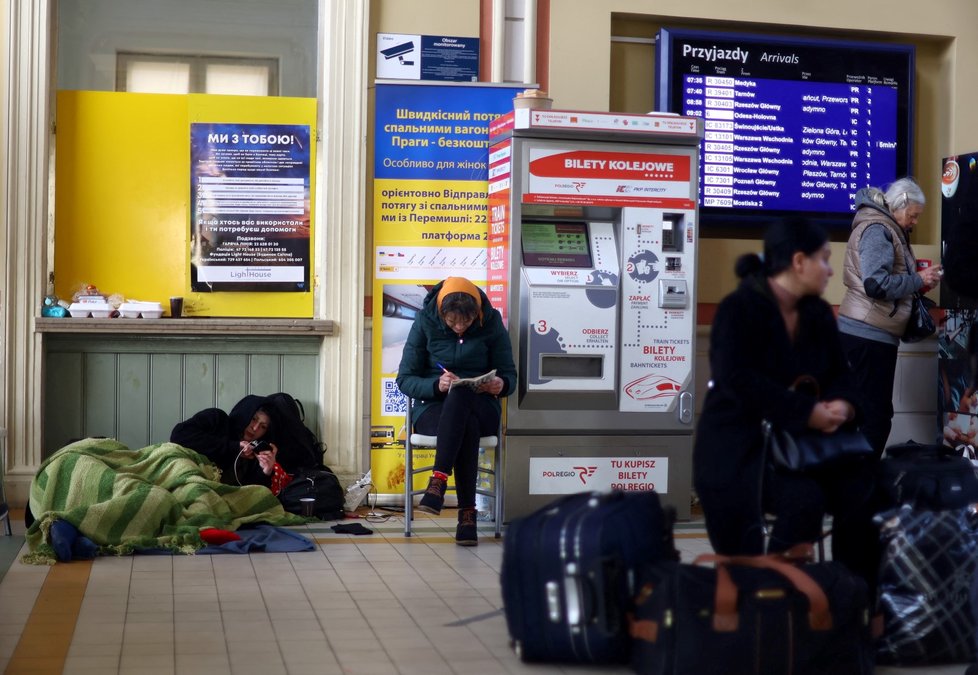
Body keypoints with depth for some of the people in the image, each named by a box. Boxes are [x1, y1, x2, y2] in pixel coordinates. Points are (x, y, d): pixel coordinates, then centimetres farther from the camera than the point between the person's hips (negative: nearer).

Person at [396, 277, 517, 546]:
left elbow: (510, 376, 5)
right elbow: (405, 379, -2)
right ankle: (467, 511, -37)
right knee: (467, 424, -38)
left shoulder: (491, 322, -1)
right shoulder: (425, 321, -3)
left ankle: (439, 480, -41)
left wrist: (501, 384, -20)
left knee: (460, 395, -38)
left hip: (481, 408, 1)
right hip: (433, 409, 0)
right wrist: (436, 385, -22)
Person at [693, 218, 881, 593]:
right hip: (740, 445, -6)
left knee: (865, 491, -18)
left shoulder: (818, 312, 10)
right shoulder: (739, 310, -12)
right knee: (805, 500, -32)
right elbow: (737, 380, -24)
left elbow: (838, 371, 8)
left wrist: (843, 405, -17)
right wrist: (807, 412, -27)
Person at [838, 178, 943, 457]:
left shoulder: (884, 228, 18)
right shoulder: (877, 229, -13)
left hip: (870, 333, 10)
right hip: (869, 334, -10)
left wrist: (916, 279, 7)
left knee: (874, 412, 14)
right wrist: (918, 280, -12)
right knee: (876, 415, -8)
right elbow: (877, 284, -23)